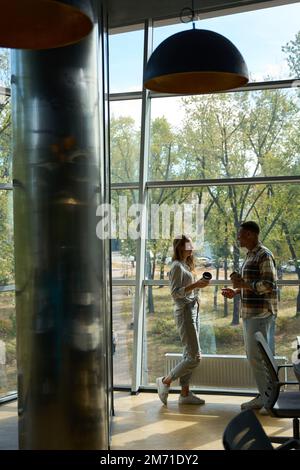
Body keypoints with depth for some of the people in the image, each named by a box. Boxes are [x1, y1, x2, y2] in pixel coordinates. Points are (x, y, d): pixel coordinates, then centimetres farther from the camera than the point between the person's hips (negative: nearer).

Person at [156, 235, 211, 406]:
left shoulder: (186, 265, 18)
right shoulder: (177, 266, -10)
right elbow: (175, 292, -17)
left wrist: (199, 285, 9)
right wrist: (195, 285, -22)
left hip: (193, 310, 10)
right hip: (185, 311, -10)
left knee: (190, 355, 9)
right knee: (195, 356, -10)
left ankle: (185, 393, 13)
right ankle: (165, 381, 2)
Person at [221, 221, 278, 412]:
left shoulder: (264, 255, -12)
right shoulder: (251, 255, 17)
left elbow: (269, 285, -20)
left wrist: (244, 283, -19)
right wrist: (236, 291, 13)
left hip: (261, 315, -10)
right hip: (250, 314, 10)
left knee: (260, 357, -6)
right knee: (254, 356, 13)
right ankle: (264, 396, 21)